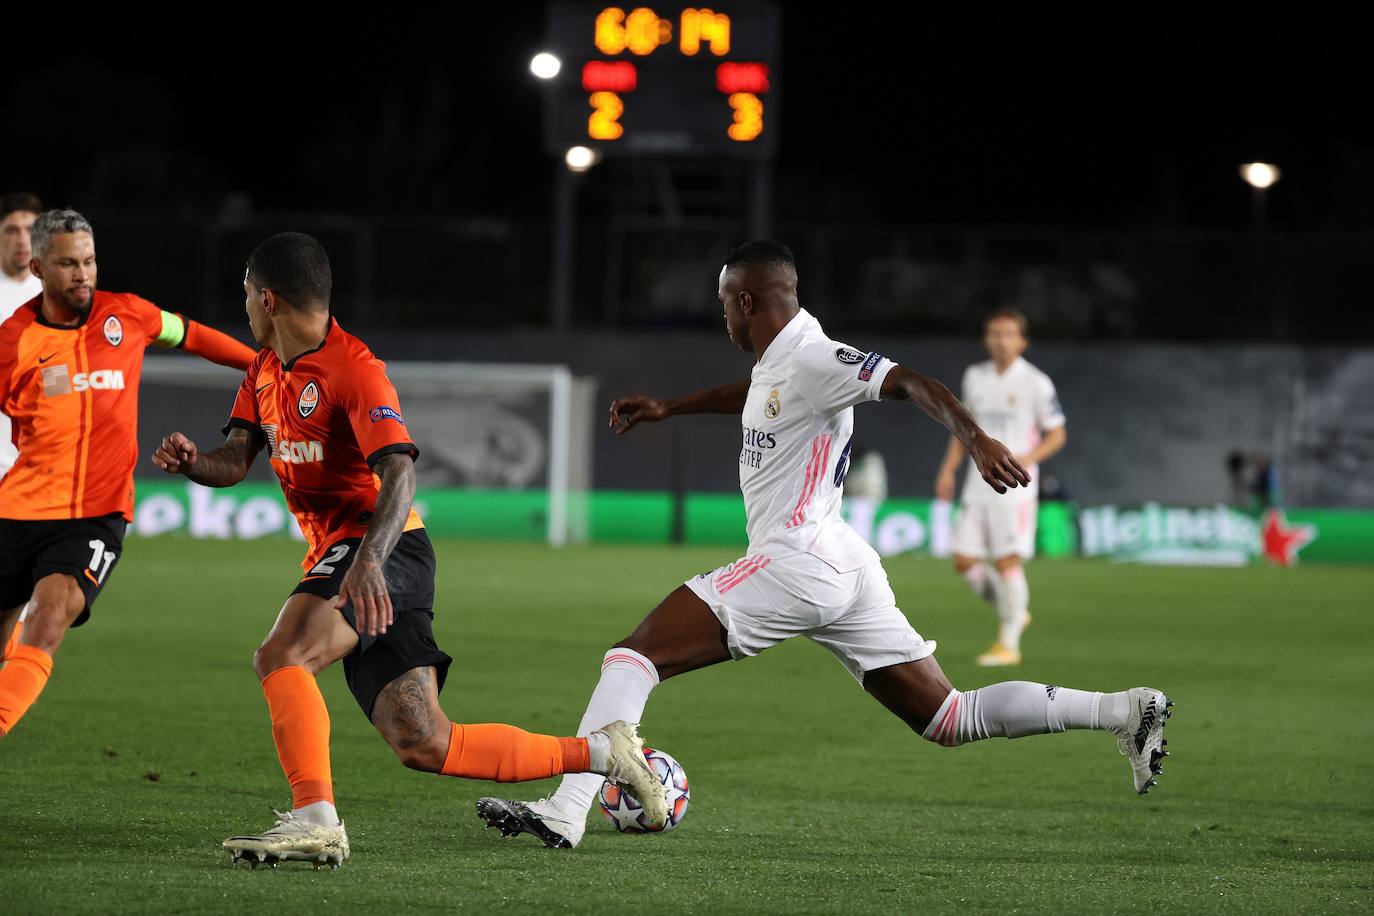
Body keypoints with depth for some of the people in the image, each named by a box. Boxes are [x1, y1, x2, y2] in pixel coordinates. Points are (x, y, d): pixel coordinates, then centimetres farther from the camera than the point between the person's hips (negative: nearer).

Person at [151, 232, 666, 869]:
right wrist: (190, 462, -17)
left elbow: (399, 472, -25)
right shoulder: (265, 370, 15)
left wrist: (368, 560, -41)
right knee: (424, 744, 3)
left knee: (282, 655, -29)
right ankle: (602, 753, 12)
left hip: (385, 553, -9)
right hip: (343, 554, 9)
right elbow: (237, 459, 7)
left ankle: (314, 818, -34)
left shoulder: (353, 368, -14)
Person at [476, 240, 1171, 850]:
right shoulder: (778, 360, 18)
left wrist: (975, 438, -38)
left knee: (632, 657, -9)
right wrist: (668, 409, 48)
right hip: (846, 570, 10)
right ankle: (1122, 711, 4)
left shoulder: (811, 359, -11)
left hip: (796, 561, -10)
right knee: (950, 722, 10)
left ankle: (565, 810, -20)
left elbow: (911, 384, -22)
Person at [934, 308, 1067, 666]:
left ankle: (1008, 643, 0)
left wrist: (1026, 459, -18)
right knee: (965, 562, 0)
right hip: (978, 484, 5)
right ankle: (1012, 613, 23)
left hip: (1014, 485, -5)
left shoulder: (1036, 383, -5)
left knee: (1008, 562, -10)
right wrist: (948, 469, 14)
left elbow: (1056, 435, -2)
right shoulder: (975, 377, 10)